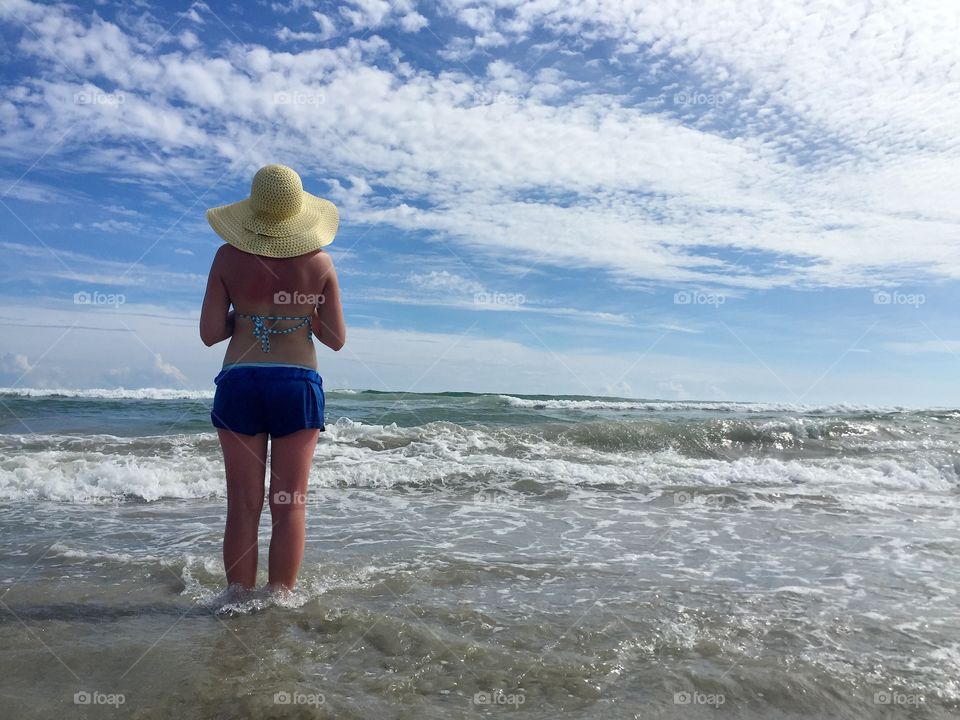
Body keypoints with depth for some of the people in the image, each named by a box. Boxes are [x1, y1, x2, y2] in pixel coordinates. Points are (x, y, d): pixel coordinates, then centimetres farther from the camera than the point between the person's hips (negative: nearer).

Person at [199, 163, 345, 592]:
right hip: (298, 385, -1)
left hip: (239, 384, 1)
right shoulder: (320, 263, -2)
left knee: (243, 505, 9)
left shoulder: (229, 257, -2)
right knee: (290, 505, 7)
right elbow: (336, 339, 1)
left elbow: (210, 333, -2)